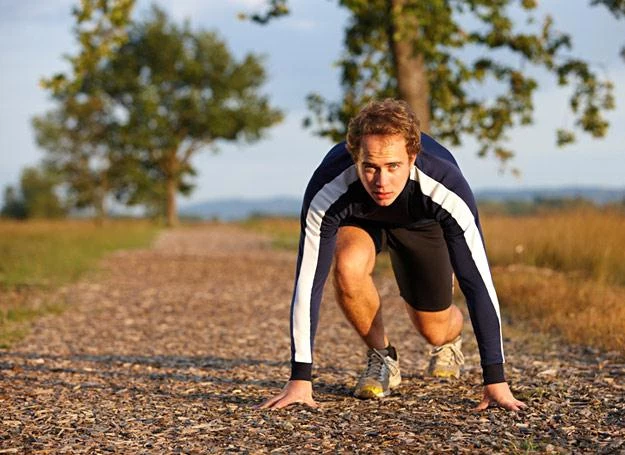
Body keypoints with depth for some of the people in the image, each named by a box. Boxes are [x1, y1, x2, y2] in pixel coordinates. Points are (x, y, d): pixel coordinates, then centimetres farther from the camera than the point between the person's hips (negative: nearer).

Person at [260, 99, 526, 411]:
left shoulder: (446, 188, -42)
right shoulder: (329, 187, -42)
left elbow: (477, 281, -38)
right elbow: (308, 281, -38)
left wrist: (495, 380, -39)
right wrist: (300, 378, -39)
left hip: (422, 221, 0)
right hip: (359, 217, 0)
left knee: (433, 330, -1)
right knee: (348, 267, -33)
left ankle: (451, 336, 41)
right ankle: (381, 356, -4)